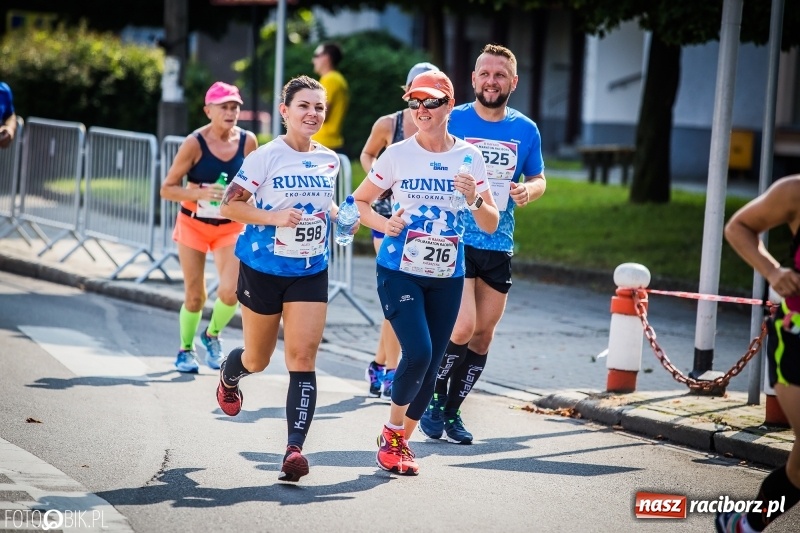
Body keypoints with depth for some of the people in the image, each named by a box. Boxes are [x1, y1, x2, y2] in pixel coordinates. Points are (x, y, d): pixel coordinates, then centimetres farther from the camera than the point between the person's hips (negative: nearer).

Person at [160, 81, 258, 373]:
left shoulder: (247, 141, -7)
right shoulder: (195, 143, -17)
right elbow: (167, 189, -13)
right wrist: (200, 193, -27)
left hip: (231, 226, 2)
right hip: (193, 225, -2)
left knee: (230, 291, -14)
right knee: (195, 296, 3)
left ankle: (212, 335, 17)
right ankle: (186, 348, 28)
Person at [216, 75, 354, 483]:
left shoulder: (329, 160, 4)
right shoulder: (266, 157, -12)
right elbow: (229, 205, -12)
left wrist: (339, 216, 2)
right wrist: (274, 216, -25)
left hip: (310, 273, 3)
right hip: (263, 269, -3)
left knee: (302, 358, -11)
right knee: (257, 359, 14)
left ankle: (295, 449, -15)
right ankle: (228, 377, 51)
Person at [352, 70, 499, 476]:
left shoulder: (468, 157, 2)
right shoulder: (398, 154, -3)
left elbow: (491, 225, 3)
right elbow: (359, 201, 7)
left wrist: (475, 199, -18)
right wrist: (384, 224, -12)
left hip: (447, 278, 3)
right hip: (400, 271, -3)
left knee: (430, 364, 6)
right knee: (418, 352, -19)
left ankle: (402, 441, 24)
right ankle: (391, 434, 4)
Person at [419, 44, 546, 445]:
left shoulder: (525, 130, 4)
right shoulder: (452, 121, -5)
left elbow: (537, 179, 16)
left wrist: (528, 191, -6)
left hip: (498, 246, 4)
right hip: (454, 241, -4)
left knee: (483, 334, 8)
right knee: (462, 327, -16)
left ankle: (452, 411, 23)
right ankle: (434, 399, 7)